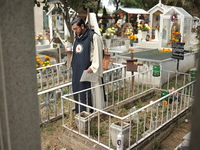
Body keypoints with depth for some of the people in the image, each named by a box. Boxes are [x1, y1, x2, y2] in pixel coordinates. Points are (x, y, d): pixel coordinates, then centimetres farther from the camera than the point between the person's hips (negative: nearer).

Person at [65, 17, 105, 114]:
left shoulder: (94, 37, -10)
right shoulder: (77, 38, 14)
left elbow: (97, 54, -13)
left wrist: (93, 67, -20)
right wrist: (70, 53, 2)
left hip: (88, 71, -7)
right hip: (77, 71, 8)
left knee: (89, 93, -1)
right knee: (78, 91, 12)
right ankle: (80, 112, 26)